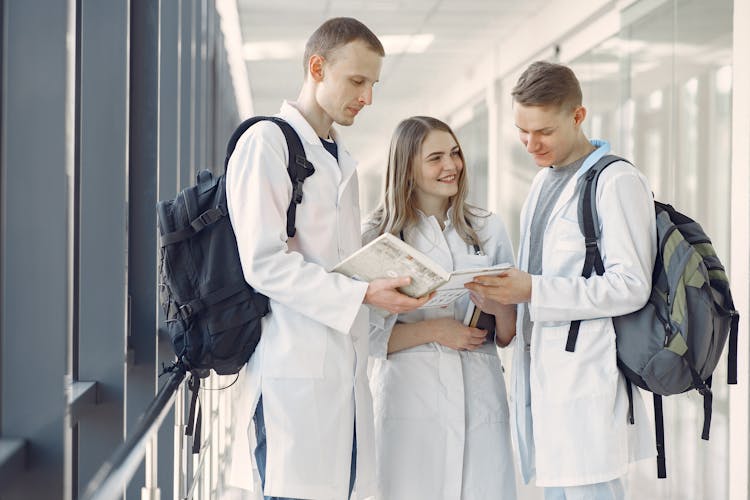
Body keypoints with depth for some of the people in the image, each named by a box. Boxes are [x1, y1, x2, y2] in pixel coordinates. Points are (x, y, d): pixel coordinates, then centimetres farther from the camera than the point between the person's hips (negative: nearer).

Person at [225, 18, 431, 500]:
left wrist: (391, 282, 7)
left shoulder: (342, 159, 22)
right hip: (295, 373, -8)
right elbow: (264, 264, -13)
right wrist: (363, 293, -17)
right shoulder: (267, 143, -4)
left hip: (344, 368, 8)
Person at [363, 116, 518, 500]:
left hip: (480, 399, 2)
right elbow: (365, 335, -3)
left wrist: (500, 307, -9)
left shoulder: (487, 229, 11)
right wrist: (432, 330, -14)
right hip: (410, 397, -2)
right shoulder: (378, 236, 2)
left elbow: (508, 336, 12)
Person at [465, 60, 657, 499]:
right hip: (543, 372, 8)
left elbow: (631, 286, -15)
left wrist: (533, 291, -20)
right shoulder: (545, 180, 19)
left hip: (587, 380, -8)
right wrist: (505, 288, 7)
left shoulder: (617, 182, -9)